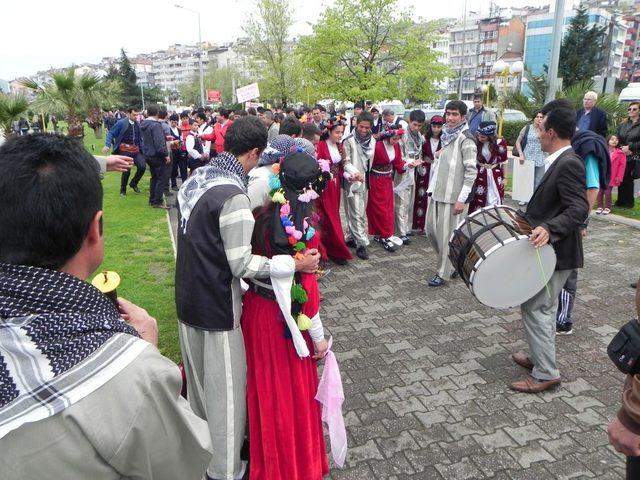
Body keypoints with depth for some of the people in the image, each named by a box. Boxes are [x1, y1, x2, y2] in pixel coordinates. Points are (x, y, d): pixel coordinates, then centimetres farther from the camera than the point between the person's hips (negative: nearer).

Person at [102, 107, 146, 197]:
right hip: (124, 150, -5)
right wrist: (107, 145, -17)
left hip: (136, 150, 5)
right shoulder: (121, 123, -6)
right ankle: (123, 190, 18)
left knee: (142, 166, -12)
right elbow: (111, 133, -5)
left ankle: (134, 183, 15)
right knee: (126, 171, -6)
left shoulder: (137, 124, 11)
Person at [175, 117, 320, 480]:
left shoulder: (197, 178, 2)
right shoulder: (233, 195, -25)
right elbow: (241, 264, -22)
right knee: (226, 387, 8)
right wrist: (297, 264, -18)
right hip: (217, 307, -9)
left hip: (188, 298, 9)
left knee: (199, 377, 24)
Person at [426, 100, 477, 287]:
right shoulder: (446, 136, 14)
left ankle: (443, 273, 15)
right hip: (437, 192, 8)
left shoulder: (466, 139, -11)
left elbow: (471, 171, -16)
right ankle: (451, 262, 33)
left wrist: (461, 199, -19)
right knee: (431, 230, 13)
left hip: (453, 196, -8)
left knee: (447, 235, 0)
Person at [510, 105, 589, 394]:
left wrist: (548, 229, -40)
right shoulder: (560, 162, 11)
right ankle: (540, 357, 34)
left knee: (534, 307, -5)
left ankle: (545, 373, 6)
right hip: (548, 249, 10)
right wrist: (532, 221, 23)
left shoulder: (568, 164, -20)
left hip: (556, 251, -10)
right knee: (543, 307, 19)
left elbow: (579, 210, -28)